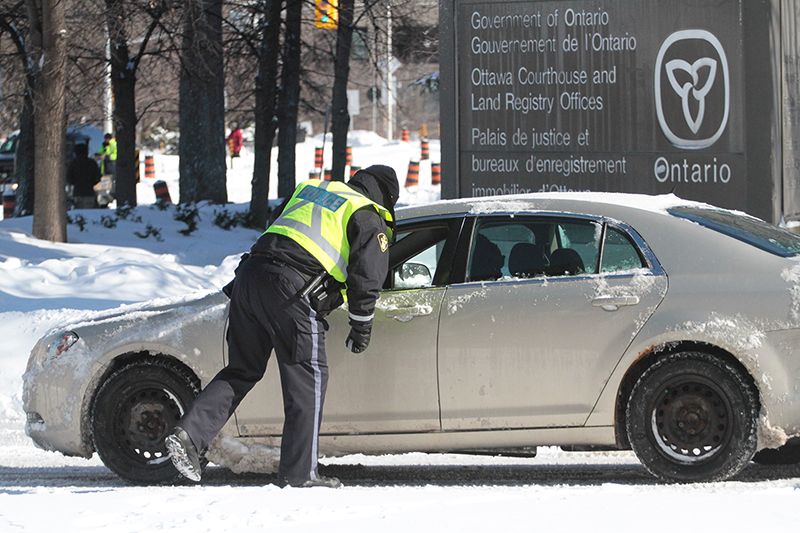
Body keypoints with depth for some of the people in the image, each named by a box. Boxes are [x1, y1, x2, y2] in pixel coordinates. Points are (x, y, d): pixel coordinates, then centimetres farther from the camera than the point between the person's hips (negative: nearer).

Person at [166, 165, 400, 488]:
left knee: (241, 371, 16)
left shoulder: (309, 189, 29)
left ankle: (188, 434, 2)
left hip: (249, 276, 7)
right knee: (307, 377, 1)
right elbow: (366, 277, 3)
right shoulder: (368, 219, 9)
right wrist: (361, 328, 11)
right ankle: (299, 472, -1)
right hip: (291, 289, -7)